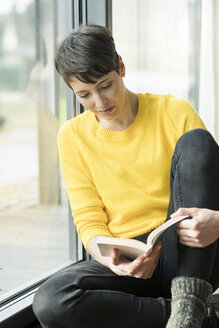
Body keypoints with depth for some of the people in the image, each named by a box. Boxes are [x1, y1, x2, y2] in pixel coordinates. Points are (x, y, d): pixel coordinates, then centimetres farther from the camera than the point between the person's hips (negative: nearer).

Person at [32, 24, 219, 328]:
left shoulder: (175, 112, 3)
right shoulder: (73, 136, 7)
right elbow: (89, 220, 4)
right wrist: (111, 260, -20)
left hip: (192, 257, -1)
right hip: (130, 263, 2)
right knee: (49, 303, -30)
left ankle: (189, 301, -28)